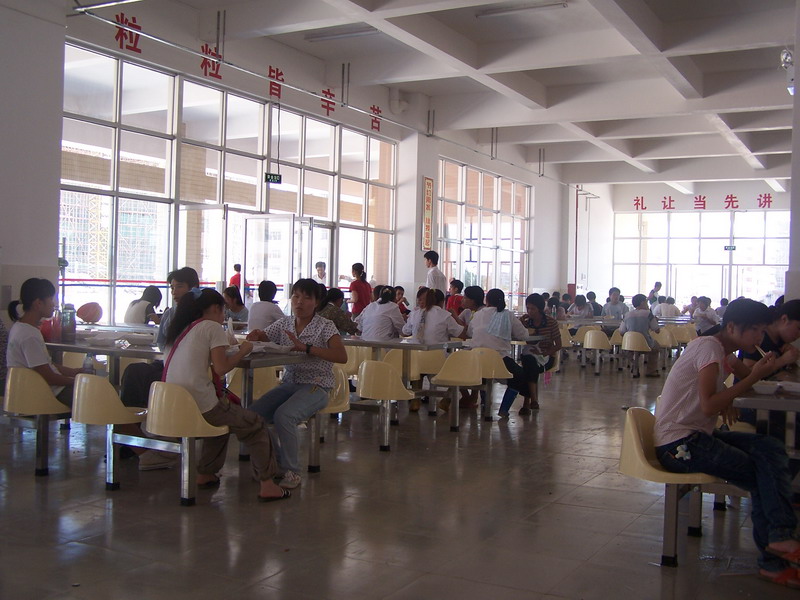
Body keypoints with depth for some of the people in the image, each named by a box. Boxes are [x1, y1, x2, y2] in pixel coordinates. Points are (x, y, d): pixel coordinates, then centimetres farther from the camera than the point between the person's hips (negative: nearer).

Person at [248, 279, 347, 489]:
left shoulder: (325, 326, -6)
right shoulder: (284, 324, 9)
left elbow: (342, 356, -20)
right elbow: (261, 338, 17)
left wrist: (306, 347, -26)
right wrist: (255, 336, -9)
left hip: (316, 387, -5)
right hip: (289, 383, 6)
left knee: (283, 415, -31)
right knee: (253, 414, -16)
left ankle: (292, 472, -11)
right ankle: (274, 462, 7)